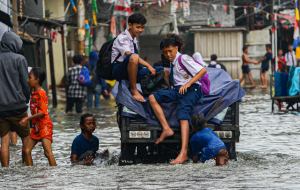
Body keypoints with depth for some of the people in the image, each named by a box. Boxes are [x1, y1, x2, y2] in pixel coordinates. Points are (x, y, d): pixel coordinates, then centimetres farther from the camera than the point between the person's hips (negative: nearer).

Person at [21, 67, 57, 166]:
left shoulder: (41, 93, -14)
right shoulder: (34, 94, 15)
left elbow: (42, 112, -20)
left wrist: (28, 118, -20)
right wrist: (27, 120, 9)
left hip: (45, 126, -10)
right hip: (36, 127, 10)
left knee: (48, 152, -17)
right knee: (26, 150, 8)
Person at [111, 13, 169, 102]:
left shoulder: (134, 39, 16)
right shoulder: (122, 38, -12)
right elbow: (129, 54, -28)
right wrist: (148, 66, -33)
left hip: (133, 71, 8)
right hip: (118, 70, -8)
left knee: (165, 72, 1)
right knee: (133, 57, -41)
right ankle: (133, 90, -34)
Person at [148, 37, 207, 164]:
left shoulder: (183, 59, -4)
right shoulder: (172, 62, 20)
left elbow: (203, 70, -12)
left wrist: (188, 83, -18)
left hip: (191, 89, -8)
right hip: (177, 89, 8)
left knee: (183, 115, -28)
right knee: (152, 97, -12)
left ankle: (183, 153, -40)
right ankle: (166, 129, -20)